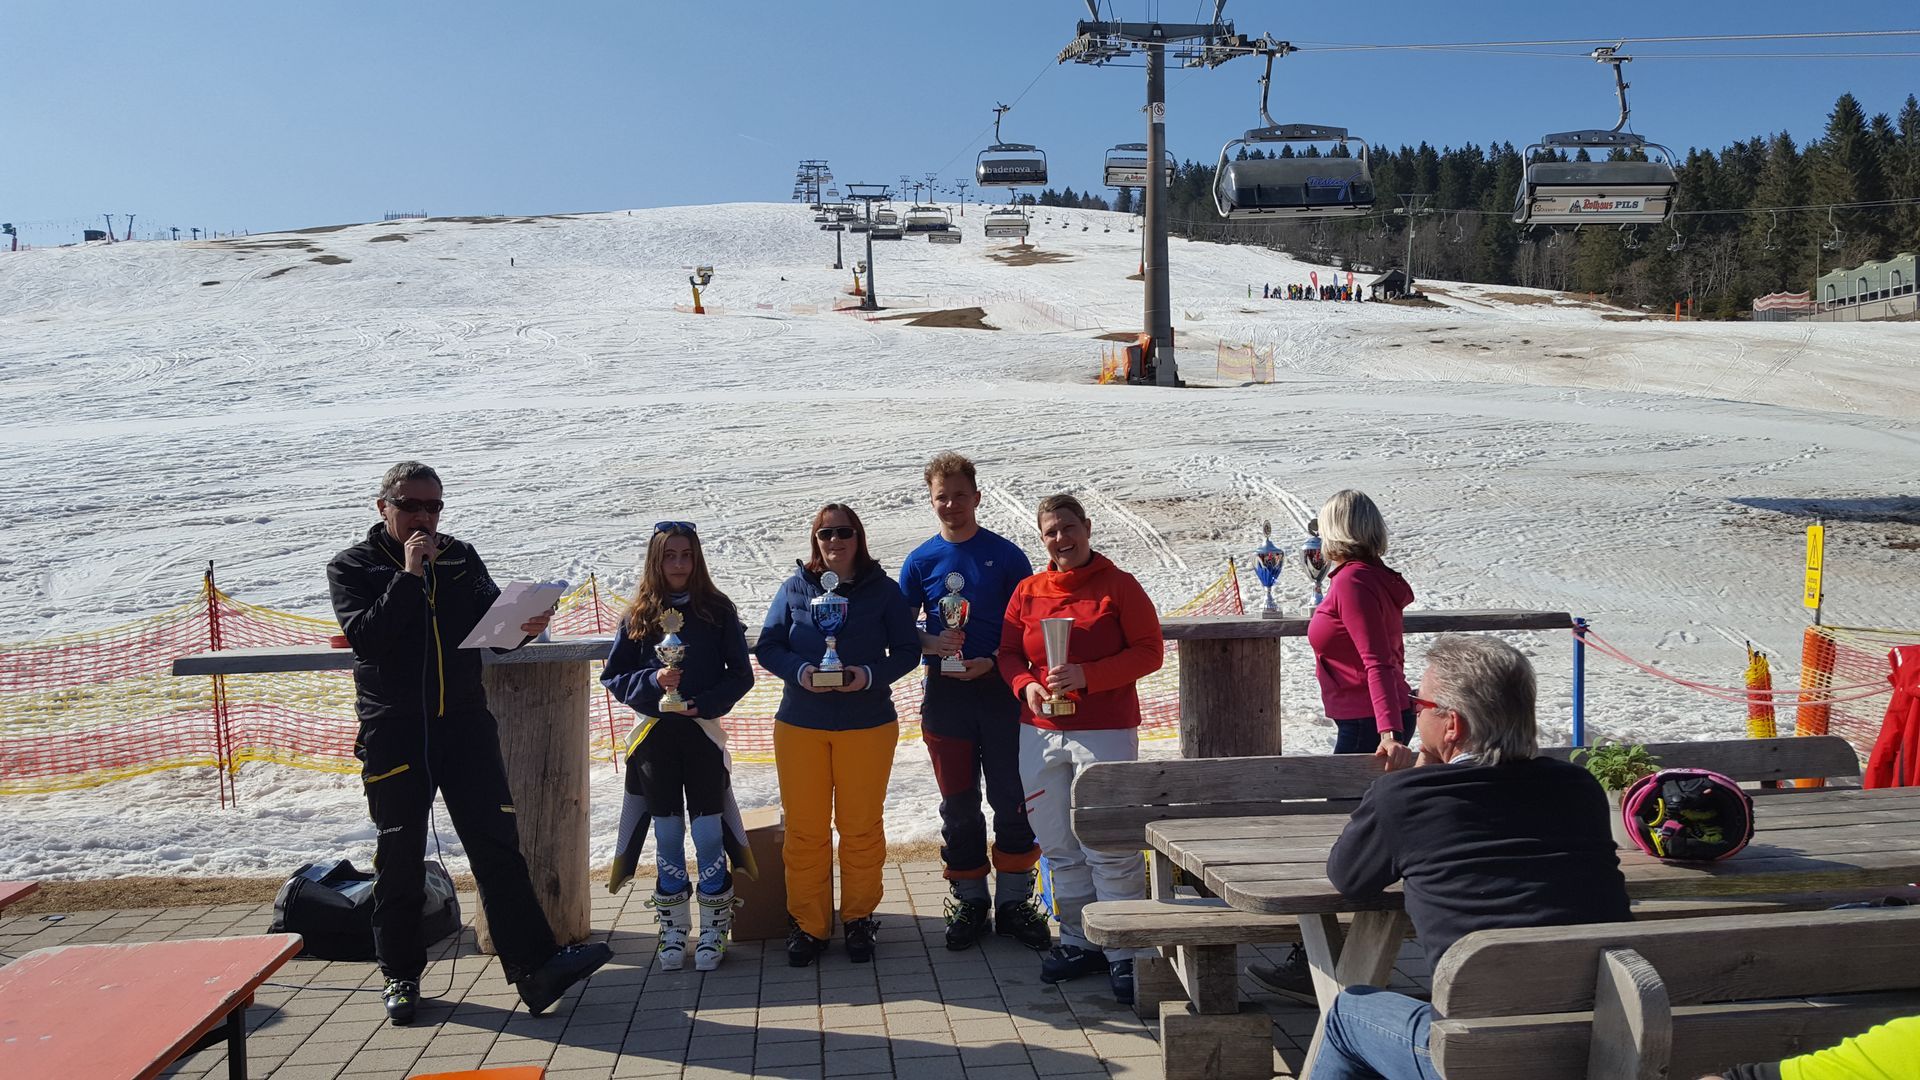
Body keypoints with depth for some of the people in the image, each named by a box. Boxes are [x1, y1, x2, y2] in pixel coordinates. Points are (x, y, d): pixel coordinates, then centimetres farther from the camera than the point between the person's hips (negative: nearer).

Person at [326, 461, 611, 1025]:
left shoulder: (461, 557, 12)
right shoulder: (352, 567, 2)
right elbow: (365, 637, -14)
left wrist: (525, 625, -17)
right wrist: (411, 574, -16)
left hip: (465, 721, 2)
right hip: (393, 730, -2)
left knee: (497, 844, -3)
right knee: (400, 857, 8)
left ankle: (536, 967, -5)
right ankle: (401, 975, 23)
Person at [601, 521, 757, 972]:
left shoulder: (718, 611, 0)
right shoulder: (638, 616, 4)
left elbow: (740, 675, 1)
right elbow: (613, 677, 4)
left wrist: (706, 703, -14)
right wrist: (653, 681, -13)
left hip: (703, 732, -1)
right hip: (655, 735, 1)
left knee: (708, 834, 1)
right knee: (668, 837, 9)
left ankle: (713, 931, 13)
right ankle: (673, 932, 19)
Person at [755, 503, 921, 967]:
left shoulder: (883, 590, 1)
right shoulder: (796, 587, 4)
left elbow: (908, 650, 0)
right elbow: (767, 645, 3)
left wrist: (870, 675, -18)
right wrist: (800, 671, -16)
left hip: (867, 724, -1)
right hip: (799, 724, 1)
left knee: (861, 827, 7)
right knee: (804, 829, 5)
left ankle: (858, 919, 23)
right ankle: (808, 925, 18)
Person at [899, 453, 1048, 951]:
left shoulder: (1006, 555, 1)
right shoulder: (920, 561, 5)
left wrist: (992, 661, -14)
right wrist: (933, 643, -13)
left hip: (1000, 690, -1)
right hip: (945, 694, 1)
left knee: (1012, 799, 2)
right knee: (958, 803, 8)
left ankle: (1014, 901, 15)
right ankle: (969, 900, 21)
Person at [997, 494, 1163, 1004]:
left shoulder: (1119, 585, -2)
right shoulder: (1028, 592, 9)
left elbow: (1149, 651, -6)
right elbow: (1009, 655, 13)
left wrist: (1087, 675, -16)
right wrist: (1026, 685, -9)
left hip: (1106, 732, -4)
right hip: (1040, 733, 5)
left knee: (1110, 848, -5)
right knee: (1059, 846, 10)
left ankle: (1124, 952, 6)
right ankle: (1078, 941, 23)